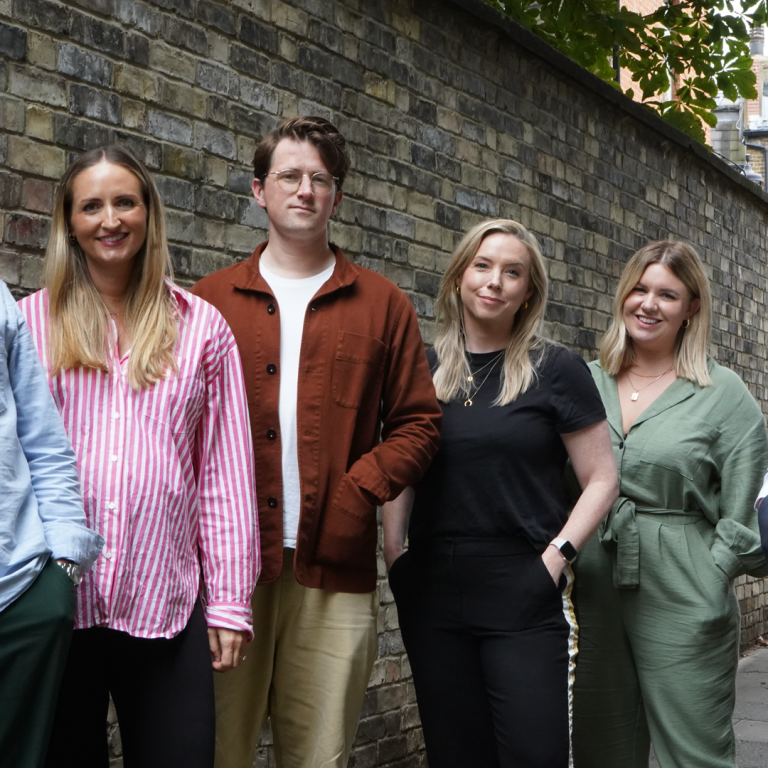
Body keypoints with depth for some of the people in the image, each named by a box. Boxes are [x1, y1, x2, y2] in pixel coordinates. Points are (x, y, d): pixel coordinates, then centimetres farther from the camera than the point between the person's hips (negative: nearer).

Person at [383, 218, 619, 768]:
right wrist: (393, 553, 4)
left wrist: (555, 560, -10)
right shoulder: (423, 370, 9)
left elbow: (602, 480, 0)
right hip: (433, 595, 3)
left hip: (523, 598, -3)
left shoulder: (556, 369, 0)